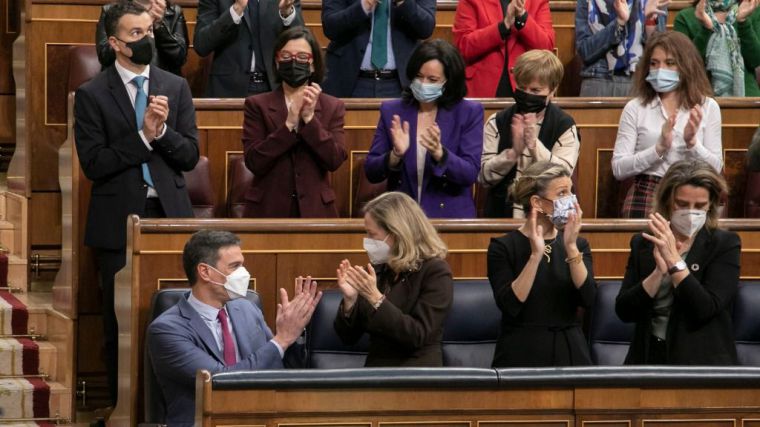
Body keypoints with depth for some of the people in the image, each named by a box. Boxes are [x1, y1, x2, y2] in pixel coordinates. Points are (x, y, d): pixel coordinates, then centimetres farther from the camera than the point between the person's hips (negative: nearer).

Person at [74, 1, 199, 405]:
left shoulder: (176, 88, 9)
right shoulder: (92, 95, -2)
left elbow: (189, 156, 5)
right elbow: (93, 164, -9)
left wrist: (162, 131, -13)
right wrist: (143, 135, -15)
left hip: (169, 216, 2)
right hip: (119, 221, -2)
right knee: (121, 322, 4)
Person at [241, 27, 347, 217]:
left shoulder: (332, 107, 5)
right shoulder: (257, 105, 1)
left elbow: (335, 160, -7)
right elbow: (254, 162, -9)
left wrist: (309, 118, -15)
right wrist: (289, 123, -16)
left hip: (314, 209, 1)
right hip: (268, 209, -1)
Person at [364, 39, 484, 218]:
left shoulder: (470, 113, 5)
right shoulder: (391, 110, 9)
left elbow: (470, 174, -4)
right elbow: (371, 173, 7)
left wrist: (439, 153, -20)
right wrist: (395, 155, -12)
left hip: (450, 217, -1)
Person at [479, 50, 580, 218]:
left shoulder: (565, 126, 4)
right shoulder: (496, 123, 8)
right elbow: (484, 177, 1)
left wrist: (534, 144, -19)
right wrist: (513, 152, -14)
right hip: (502, 214, 1)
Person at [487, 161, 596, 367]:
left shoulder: (578, 245, 10)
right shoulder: (503, 247, -1)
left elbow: (588, 299, -5)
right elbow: (509, 306, -14)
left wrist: (571, 248, -13)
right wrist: (535, 256, -20)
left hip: (570, 352, 3)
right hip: (521, 355, -3)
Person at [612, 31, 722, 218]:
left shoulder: (707, 107, 9)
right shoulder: (635, 108, 6)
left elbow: (715, 168, 5)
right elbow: (618, 169, -1)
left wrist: (692, 143, -13)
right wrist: (659, 148, -13)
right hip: (646, 192, -1)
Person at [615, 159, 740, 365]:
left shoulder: (724, 244, 0)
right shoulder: (643, 243, 7)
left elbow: (706, 309, -12)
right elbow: (624, 311, -1)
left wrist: (673, 259, -16)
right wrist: (659, 271, -13)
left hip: (702, 362, -2)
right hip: (649, 358, 2)